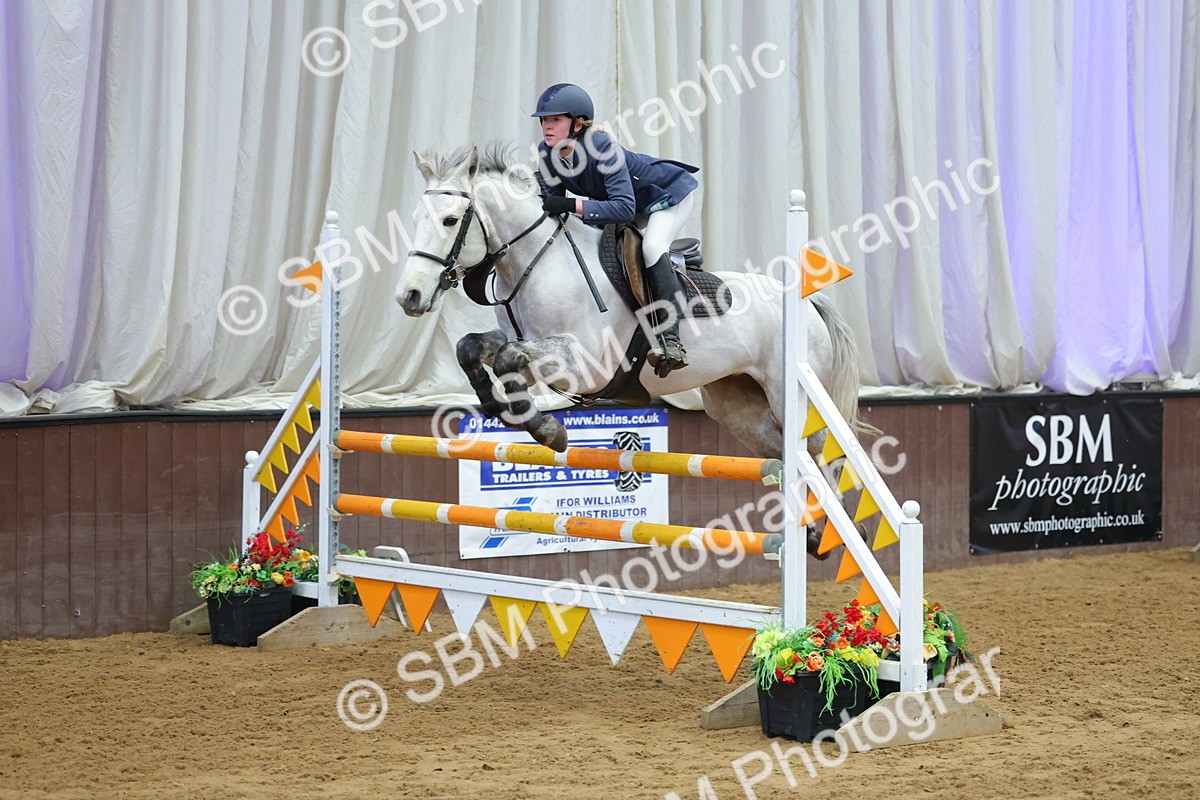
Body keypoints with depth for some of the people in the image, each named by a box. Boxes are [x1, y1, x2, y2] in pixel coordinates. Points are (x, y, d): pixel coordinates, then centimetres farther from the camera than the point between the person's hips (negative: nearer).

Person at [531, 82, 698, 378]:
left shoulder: (601, 147, -38)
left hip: (670, 192, -9)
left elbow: (624, 208, -45)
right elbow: (552, 203, -5)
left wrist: (570, 205, -51)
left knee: (652, 246, -32)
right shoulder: (547, 152, -16)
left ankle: (671, 340, -35)